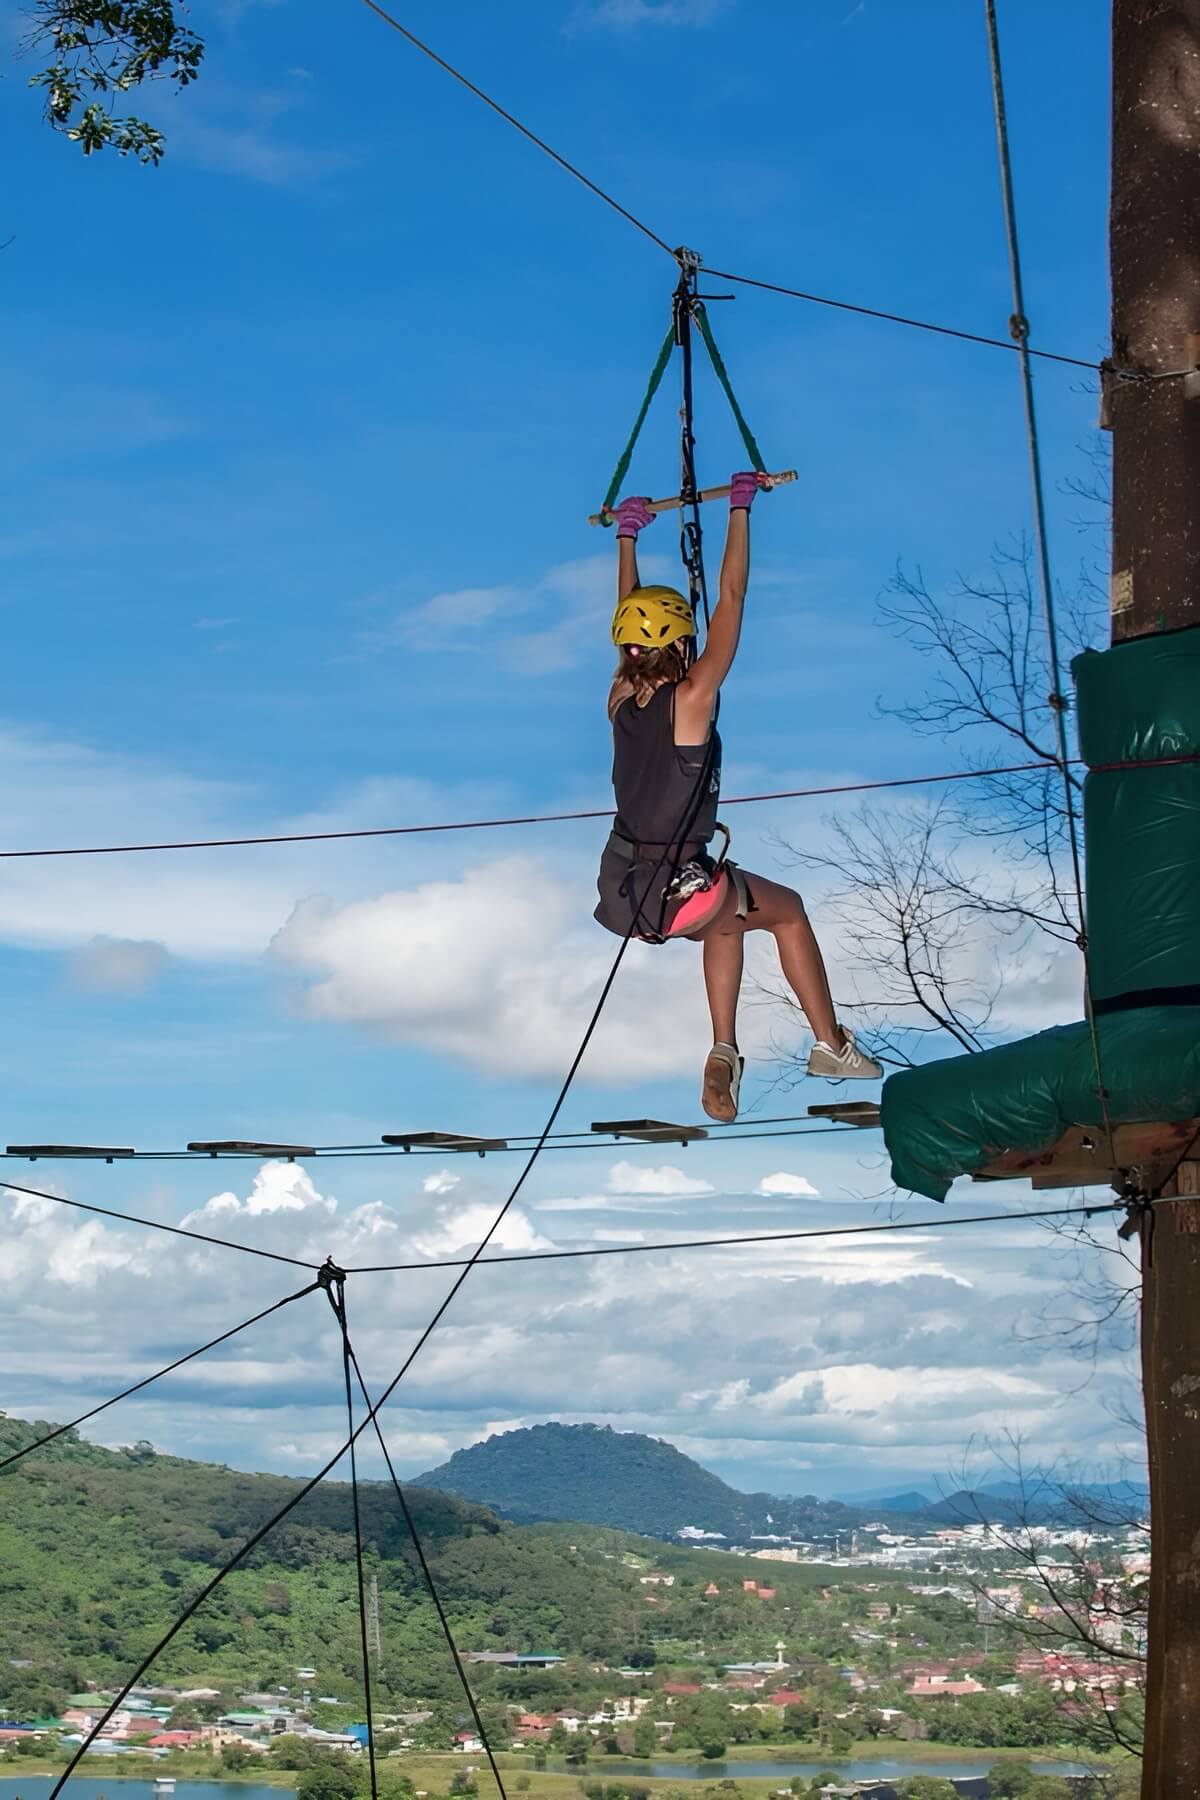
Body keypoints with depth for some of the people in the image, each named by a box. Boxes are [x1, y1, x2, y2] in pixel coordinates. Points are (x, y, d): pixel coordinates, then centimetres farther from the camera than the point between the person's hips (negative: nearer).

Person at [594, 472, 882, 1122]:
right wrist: (740, 508, -2)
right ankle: (831, 1046, 28)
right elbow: (731, 598, -10)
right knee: (789, 910, 21)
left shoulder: (620, 698, -1)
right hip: (679, 896, -6)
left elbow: (630, 615, 16)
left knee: (731, 913, 33)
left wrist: (627, 536, 26)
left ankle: (723, 1051, 22)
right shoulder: (691, 698, -16)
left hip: (621, 891, 6)